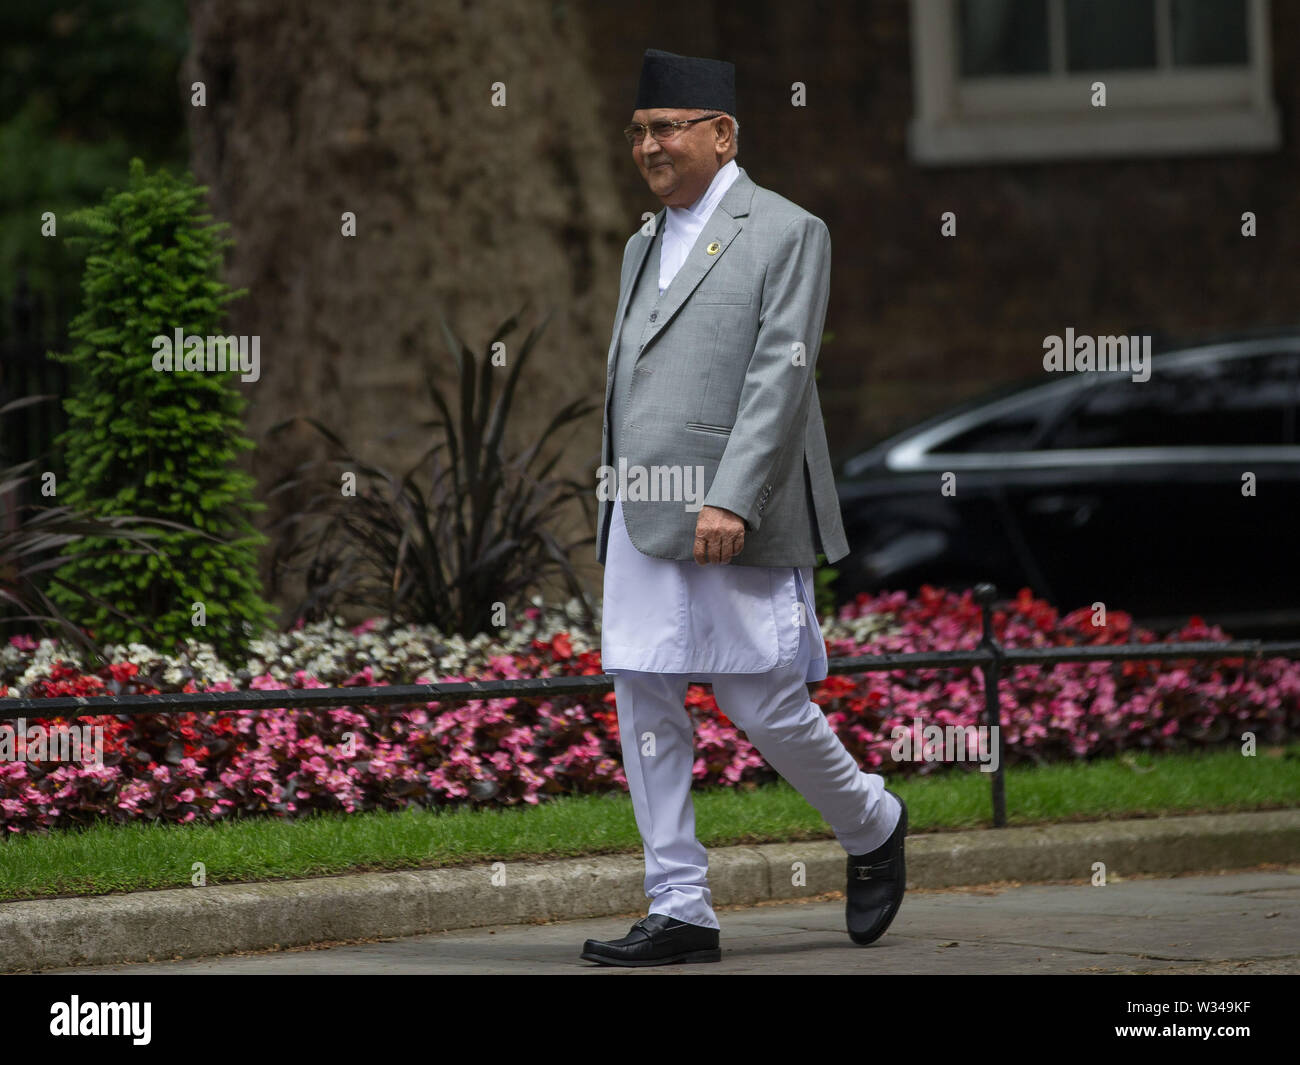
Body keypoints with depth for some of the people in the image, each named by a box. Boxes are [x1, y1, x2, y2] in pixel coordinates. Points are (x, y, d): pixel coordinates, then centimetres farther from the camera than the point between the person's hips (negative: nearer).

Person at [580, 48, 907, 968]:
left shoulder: (788, 234, -3)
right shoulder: (644, 247, 20)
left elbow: (781, 376, -12)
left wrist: (732, 500, -22)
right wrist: (618, 510, 17)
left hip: (738, 523, -7)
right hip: (643, 521, 7)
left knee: (766, 708, -4)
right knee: (646, 709, 1)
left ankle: (873, 827, 22)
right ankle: (681, 911, 4)